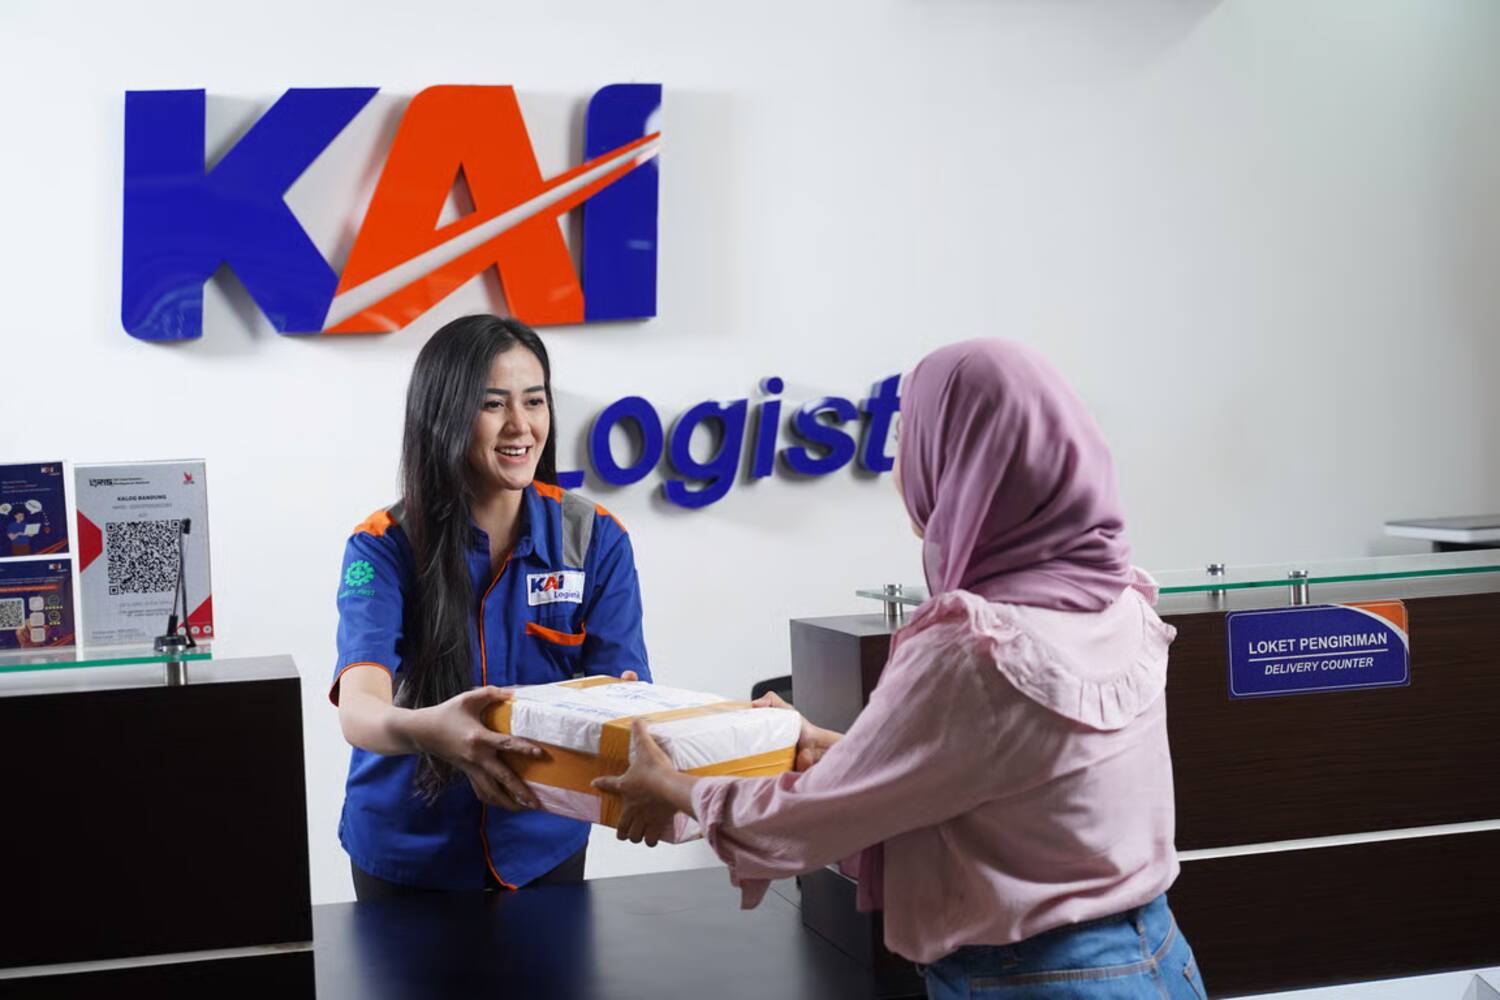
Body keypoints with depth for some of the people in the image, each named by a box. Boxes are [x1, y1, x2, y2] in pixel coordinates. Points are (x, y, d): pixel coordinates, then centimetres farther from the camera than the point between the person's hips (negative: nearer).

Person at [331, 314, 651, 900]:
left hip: (544, 846, 1)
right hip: (407, 854, -1)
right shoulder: (385, 546, -15)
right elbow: (357, 708, -30)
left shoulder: (596, 538, -9)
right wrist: (426, 730, -54)